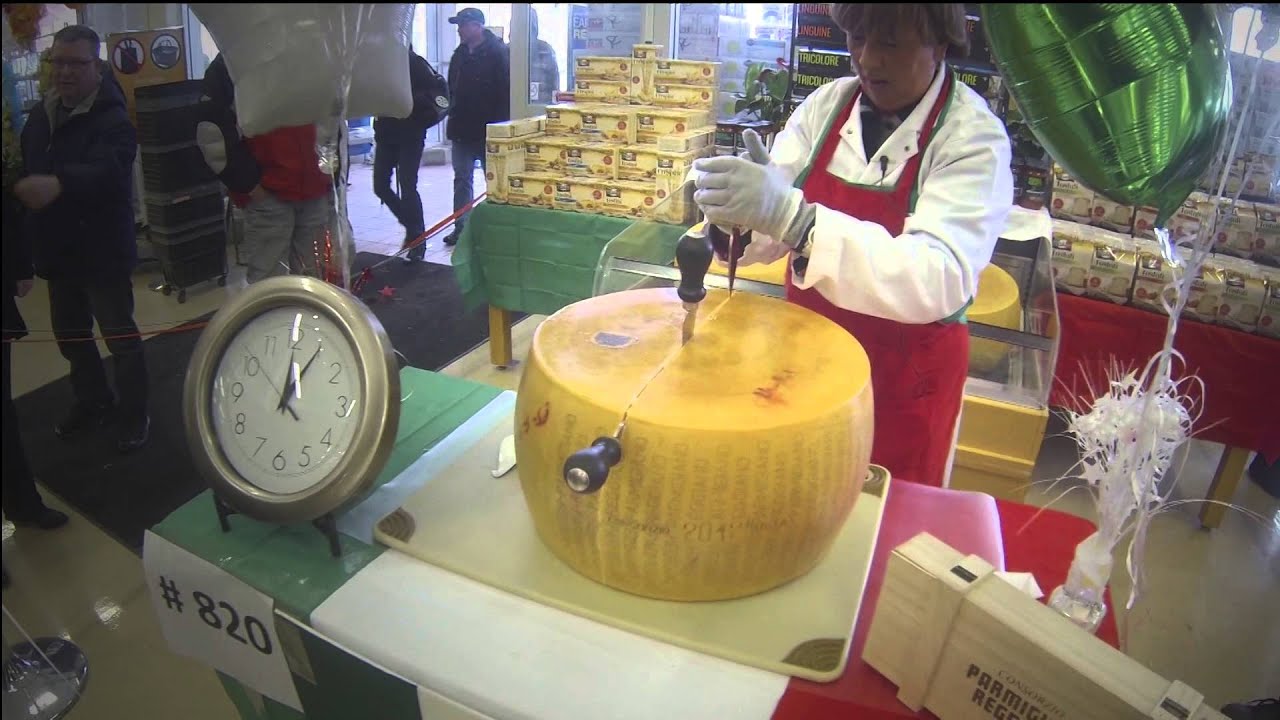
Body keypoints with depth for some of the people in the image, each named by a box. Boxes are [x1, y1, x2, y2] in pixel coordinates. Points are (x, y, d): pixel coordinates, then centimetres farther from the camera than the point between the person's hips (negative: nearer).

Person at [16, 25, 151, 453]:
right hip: (59, 251, 7)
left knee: (119, 334, 1)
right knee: (69, 333, 17)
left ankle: (135, 414, 15)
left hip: (103, 251, -7)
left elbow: (105, 170, -34)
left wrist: (58, 184, -51)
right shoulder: (39, 118, 9)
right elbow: (26, 176, 14)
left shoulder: (113, 119, -14)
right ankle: (94, 402, 34)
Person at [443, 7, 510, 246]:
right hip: (462, 128, 7)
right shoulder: (460, 54, 11)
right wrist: (453, 113, 11)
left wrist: (501, 124, -19)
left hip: (489, 129, -7)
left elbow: (505, 91, -15)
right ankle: (460, 227, 14)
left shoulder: (498, 52, -10)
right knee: (461, 179, 8)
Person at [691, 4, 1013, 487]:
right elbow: (770, 229, -5)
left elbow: (940, 279, -31)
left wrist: (791, 216, -42)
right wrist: (736, 214, -30)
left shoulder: (974, 137, -16)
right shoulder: (826, 105, -2)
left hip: (906, 377, -3)